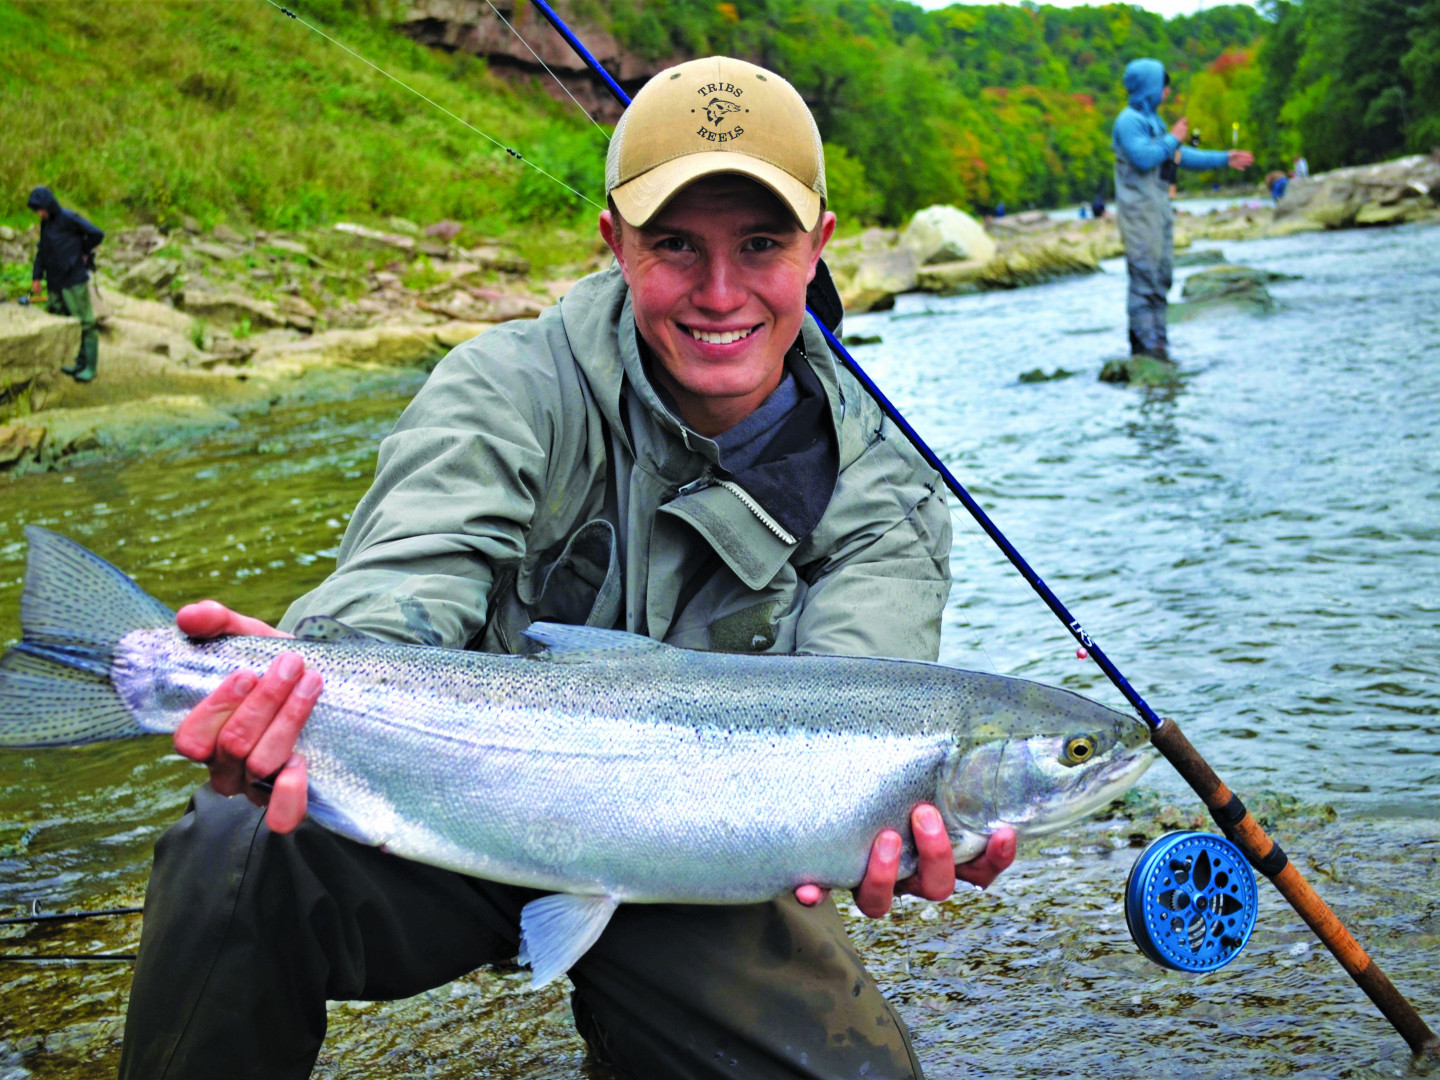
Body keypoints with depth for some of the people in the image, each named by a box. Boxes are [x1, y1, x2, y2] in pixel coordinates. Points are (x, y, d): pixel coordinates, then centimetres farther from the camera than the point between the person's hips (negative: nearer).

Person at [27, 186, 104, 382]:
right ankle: (80, 364, 14)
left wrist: (83, 253, 0)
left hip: (74, 281, -8)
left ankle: (90, 367, -2)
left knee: (86, 323, -4)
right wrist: (36, 277, 12)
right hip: (55, 284, 8)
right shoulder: (46, 223, 12)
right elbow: (42, 251, 17)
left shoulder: (69, 219, -10)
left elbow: (97, 234, -12)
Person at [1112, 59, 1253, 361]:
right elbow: (1143, 157, -24)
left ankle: (1156, 341, 13)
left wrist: (1223, 159, 27)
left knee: (1160, 276, 9)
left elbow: (1180, 157, 27)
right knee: (1145, 275, -11)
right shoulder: (1129, 121, -10)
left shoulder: (1152, 119, 21)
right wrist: (1173, 139, -10)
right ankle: (1145, 343, -11)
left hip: (1159, 208, 10)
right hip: (1138, 209, -10)